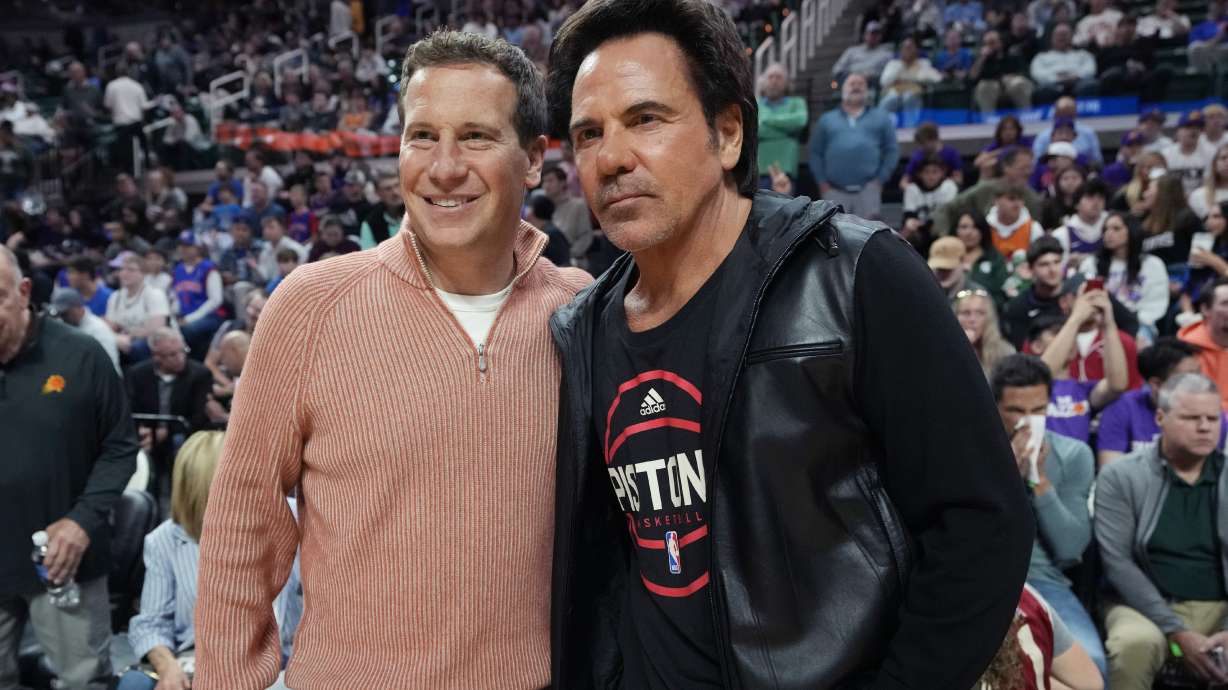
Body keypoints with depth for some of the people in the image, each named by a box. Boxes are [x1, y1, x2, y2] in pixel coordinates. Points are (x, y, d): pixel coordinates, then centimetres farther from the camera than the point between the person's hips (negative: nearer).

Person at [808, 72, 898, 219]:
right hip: (835, 191, 0)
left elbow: (892, 150, 10)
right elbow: (815, 153, 12)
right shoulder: (826, 120, 16)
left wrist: (881, 179, -1)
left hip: (868, 190, 0)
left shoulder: (881, 118, 15)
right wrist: (822, 182, 2)